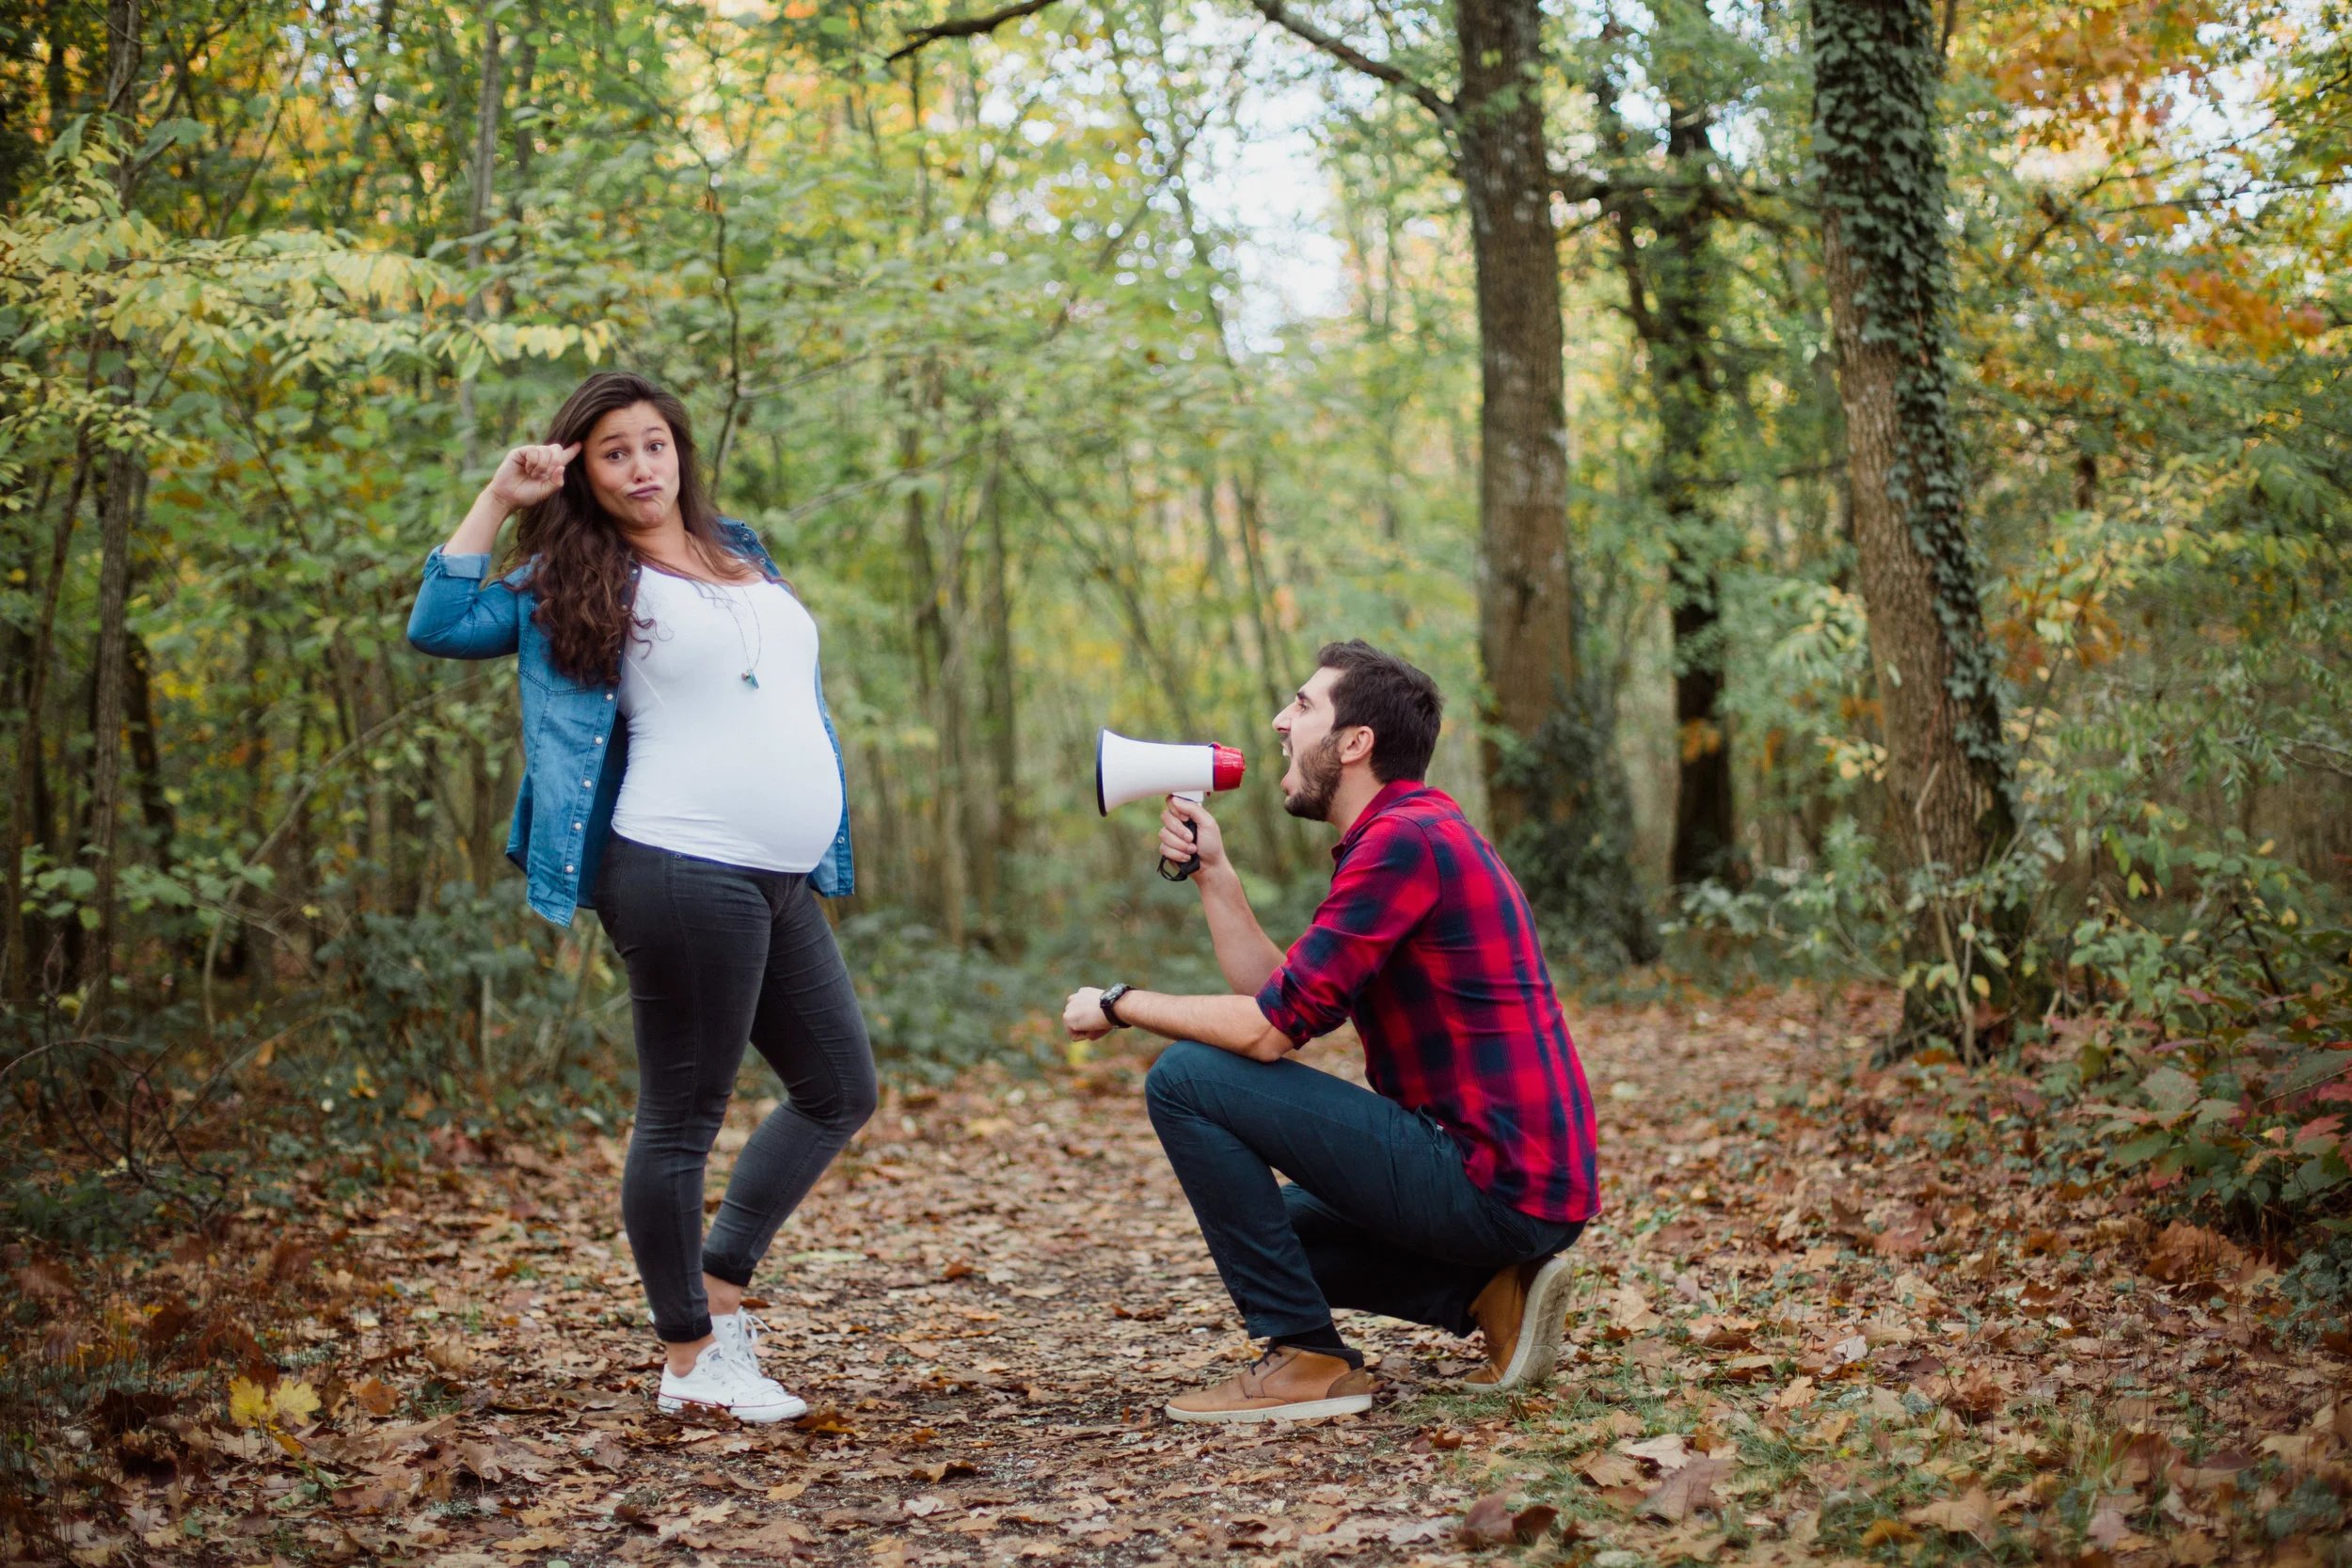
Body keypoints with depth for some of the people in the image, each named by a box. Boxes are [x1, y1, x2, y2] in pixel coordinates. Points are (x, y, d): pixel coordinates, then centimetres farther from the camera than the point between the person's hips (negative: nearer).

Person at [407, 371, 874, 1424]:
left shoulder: (743, 555, 19)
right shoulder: (578, 580, 3)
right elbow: (439, 625, -5)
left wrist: (818, 853, 22)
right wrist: (497, 500, -4)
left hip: (784, 881, 8)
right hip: (684, 872, -8)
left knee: (841, 1093, 13)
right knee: (682, 1118, -1)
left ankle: (720, 1287, 22)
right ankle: (690, 1359, 9)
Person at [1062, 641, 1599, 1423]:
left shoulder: (1407, 838, -17)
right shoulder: (1407, 834, 17)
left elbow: (1272, 1027, -18)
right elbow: (1278, 996, 14)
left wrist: (1118, 1003, -5)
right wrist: (1212, 870, 9)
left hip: (1494, 1181, -11)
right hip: (1527, 1188, 11)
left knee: (1185, 1079, -12)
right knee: (1271, 1226, 29)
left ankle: (1307, 1357, -6)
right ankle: (1488, 1292, 11)